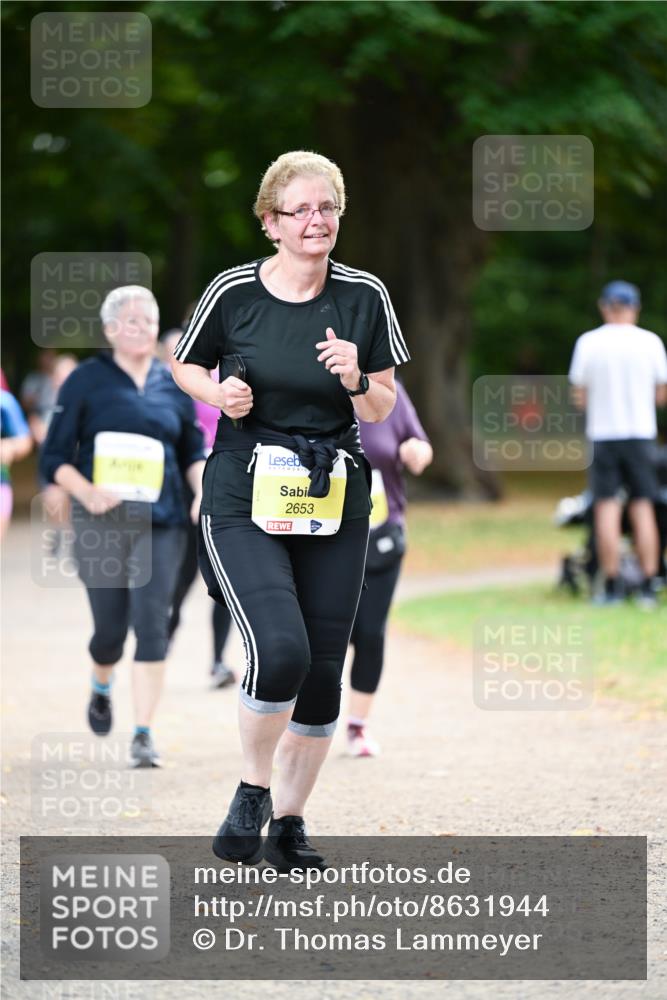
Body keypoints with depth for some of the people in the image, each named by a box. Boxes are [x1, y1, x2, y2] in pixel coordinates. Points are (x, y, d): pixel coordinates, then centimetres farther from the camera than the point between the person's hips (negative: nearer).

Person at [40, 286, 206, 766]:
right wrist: (87, 492, -17)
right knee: (110, 627, 5)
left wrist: (203, 491, 0)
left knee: (151, 624, -11)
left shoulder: (174, 385, 9)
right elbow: (55, 457, -1)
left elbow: (193, 452, 19)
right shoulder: (86, 382, 0)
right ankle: (102, 687, 40)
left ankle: (144, 734, -7)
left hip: (161, 524, 1)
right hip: (101, 526, -1)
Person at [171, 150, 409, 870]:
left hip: (335, 504, 3)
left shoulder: (364, 296, 0)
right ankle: (251, 792, 1)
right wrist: (219, 393, -8)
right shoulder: (234, 291, -6)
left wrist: (356, 379, -15)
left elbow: (382, 410, 6)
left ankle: (289, 821, 22)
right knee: (280, 649, -22)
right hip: (244, 500, -3)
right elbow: (184, 364, 12)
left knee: (322, 673, 5)